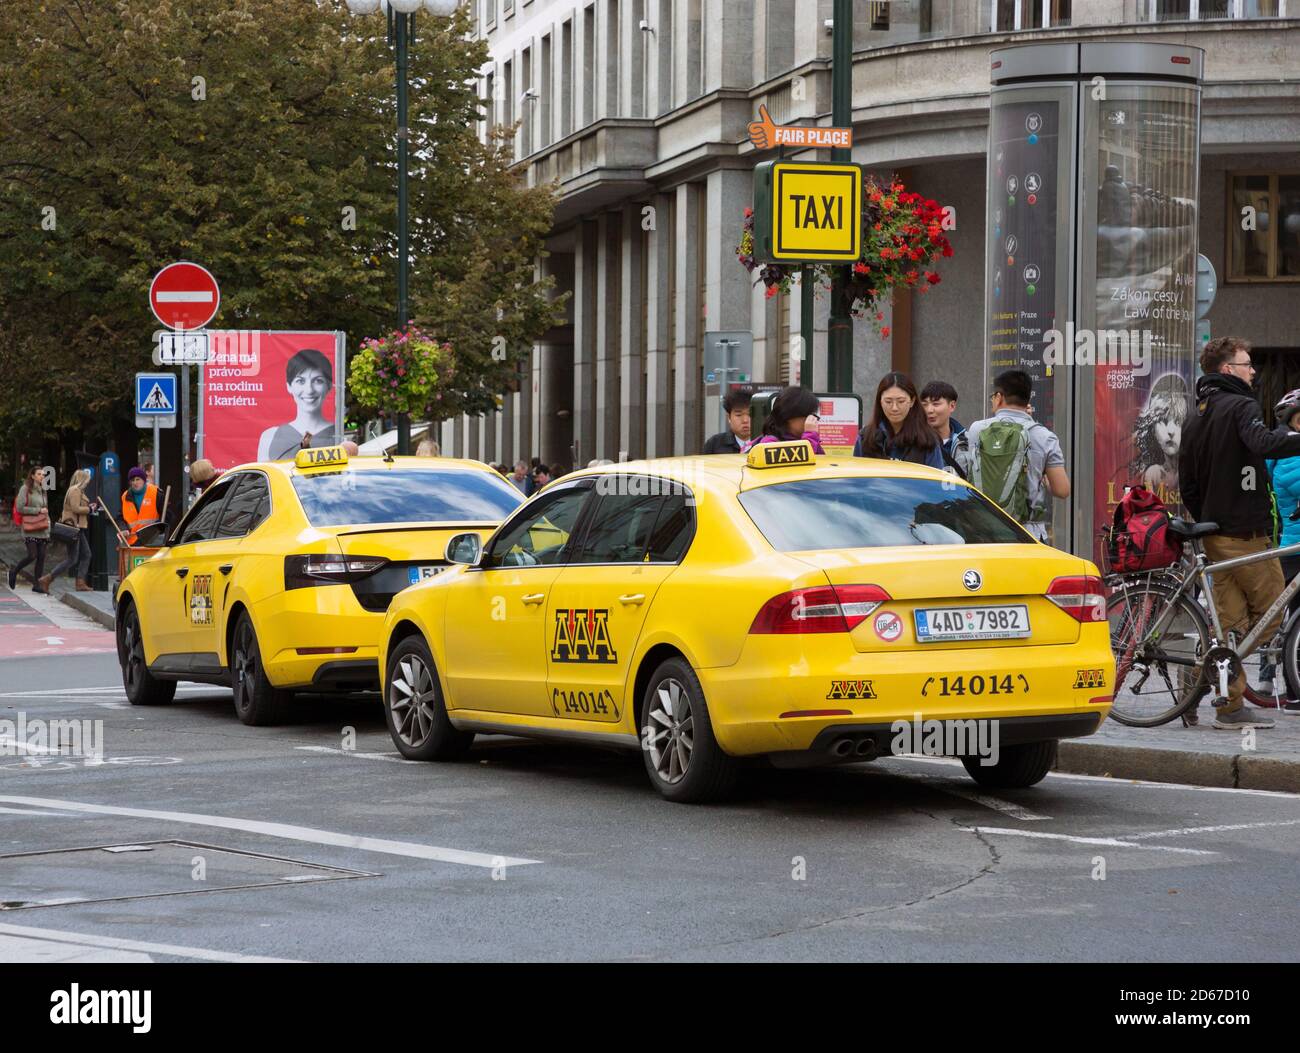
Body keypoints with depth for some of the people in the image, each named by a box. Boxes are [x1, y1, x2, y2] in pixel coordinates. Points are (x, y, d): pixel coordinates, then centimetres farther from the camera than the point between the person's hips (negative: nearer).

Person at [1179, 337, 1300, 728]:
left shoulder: (1196, 414, 17)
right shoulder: (1240, 406, -10)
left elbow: (1187, 483, 19)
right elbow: (1263, 443, -32)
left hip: (1215, 533, 8)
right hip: (1245, 532, -8)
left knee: (1230, 618, 9)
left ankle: (1231, 708, 7)